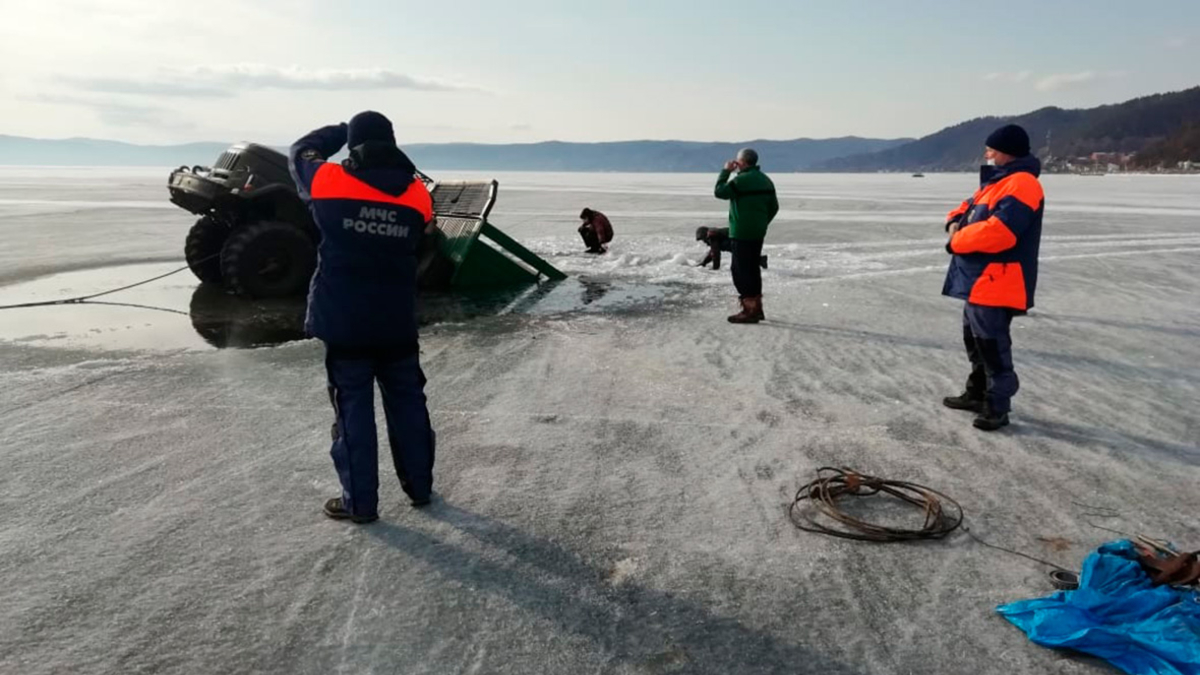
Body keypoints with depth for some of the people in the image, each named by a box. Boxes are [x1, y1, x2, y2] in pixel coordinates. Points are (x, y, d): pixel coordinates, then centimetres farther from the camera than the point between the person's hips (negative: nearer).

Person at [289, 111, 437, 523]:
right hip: (398, 322, 3)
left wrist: (342, 131, 22)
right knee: (407, 403, 15)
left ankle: (360, 502, 12)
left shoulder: (330, 181, -8)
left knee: (353, 409, 5)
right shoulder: (418, 194, -3)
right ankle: (419, 487, 26)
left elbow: (301, 152, 13)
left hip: (344, 320, -2)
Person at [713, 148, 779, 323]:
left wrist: (726, 171, -4)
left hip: (741, 234, -9)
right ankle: (756, 308, 23)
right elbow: (773, 207, 16)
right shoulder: (765, 180, 12)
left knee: (741, 270, -4)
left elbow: (719, 192, -13)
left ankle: (749, 310, -5)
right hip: (758, 233, 9)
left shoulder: (741, 180, -16)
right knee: (753, 269, 16)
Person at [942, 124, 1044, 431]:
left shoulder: (1021, 184, -17)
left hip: (996, 282, -11)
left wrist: (957, 241, -14)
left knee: (992, 345, -7)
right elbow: (968, 208, 26)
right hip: (979, 279, 11)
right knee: (974, 338, 19)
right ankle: (977, 394, 31)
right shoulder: (996, 183, 18)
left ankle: (997, 407, 1)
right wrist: (956, 223, 1)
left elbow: (997, 231, -29)